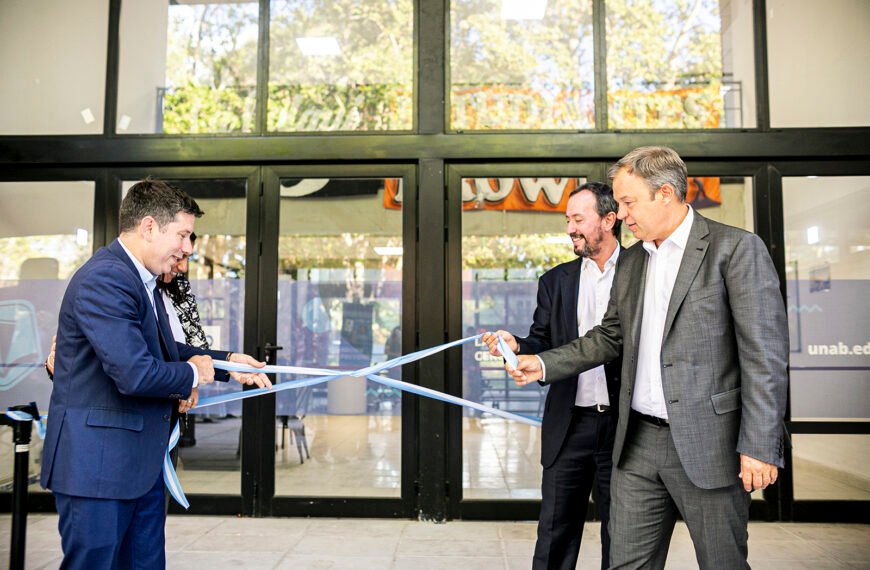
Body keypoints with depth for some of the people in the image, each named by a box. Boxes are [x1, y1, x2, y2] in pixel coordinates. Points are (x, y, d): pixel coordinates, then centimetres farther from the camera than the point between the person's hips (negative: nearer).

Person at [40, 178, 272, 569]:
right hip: (97, 463, -10)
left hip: (140, 462, 10)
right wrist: (192, 373, -11)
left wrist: (226, 361, 11)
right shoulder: (105, 279, -21)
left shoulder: (140, 278, 11)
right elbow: (135, 373, -30)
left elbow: (162, 350, 22)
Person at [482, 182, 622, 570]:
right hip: (570, 424, 2)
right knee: (555, 531, 8)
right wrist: (517, 346, -13)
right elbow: (543, 342, 8)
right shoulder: (556, 281, 10)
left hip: (623, 422, -2)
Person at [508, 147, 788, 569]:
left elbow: (765, 354, -11)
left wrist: (759, 446, -15)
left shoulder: (735, 249, -8)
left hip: (707, 443, -5)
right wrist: (544, 364, 9)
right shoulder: (630, 262, 13)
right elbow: (610, 336, 19)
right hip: (638, 442, 6)